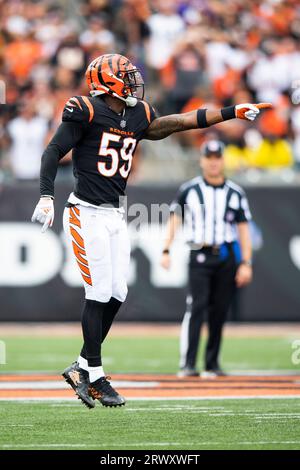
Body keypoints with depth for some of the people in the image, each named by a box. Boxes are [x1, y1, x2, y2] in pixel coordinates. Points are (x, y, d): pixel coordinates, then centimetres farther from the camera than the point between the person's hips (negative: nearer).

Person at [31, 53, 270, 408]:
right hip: (87, 215, -7)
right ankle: (95, 375, 2)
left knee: (116, 295, 4)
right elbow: (53, 152, -11)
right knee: (99, 293, -7)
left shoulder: (138, 117, 10)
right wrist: (46, 197, -21)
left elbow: (181, 122, 15)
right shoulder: (86, 112, -10)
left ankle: (82, 367, 15)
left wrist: (232, 112, 13)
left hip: (115, 216, 7)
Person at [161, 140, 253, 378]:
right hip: (200, 256, -2)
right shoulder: (189, 189, 5)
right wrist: (166, 251, -5)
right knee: (196, 306, -14)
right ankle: (187, 364, -19)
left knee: (219, 311, 4)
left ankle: (212, 363, 13)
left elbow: (243, 229, 7)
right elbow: (174, 220, 7)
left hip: (226, 258, 2)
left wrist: (246, 264, -1)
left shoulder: (235, 193, 8)